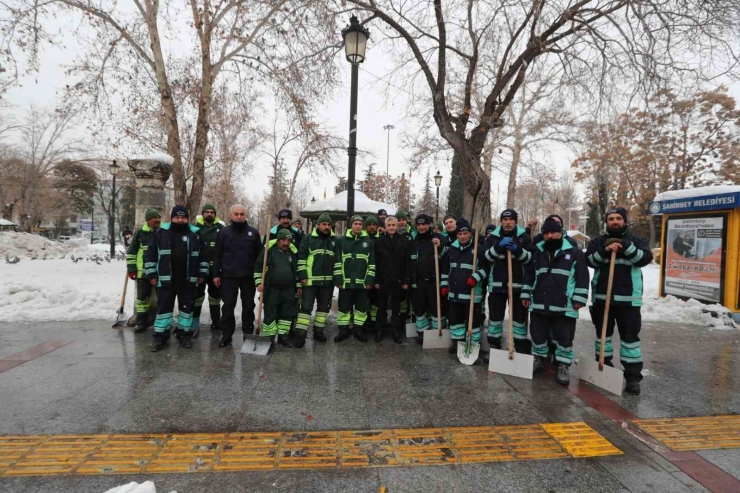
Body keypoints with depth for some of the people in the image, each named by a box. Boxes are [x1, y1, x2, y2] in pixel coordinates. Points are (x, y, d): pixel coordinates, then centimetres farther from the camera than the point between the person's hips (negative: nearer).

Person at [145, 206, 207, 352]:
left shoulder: (195, 234, 3)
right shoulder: (162, 232, 1)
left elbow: (203, 255, 9)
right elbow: (150, 254, 5)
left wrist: (202, 273, 5)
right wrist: (152, 274, 1)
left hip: (188, 280, 1)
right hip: (165, 279, 0)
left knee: (186, 307, 9)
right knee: (163, 307, 5)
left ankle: (184, 334, 22)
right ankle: (160, 336, 17)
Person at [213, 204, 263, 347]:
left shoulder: (253, 232, 4)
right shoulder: (224, 232, 3)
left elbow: (259, 255, 4)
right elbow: (217, 255, 4)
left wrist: (260, 274, -1)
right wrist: (216, 274, -2)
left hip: (249, 276, 1)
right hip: (228, 276, 0)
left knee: (248, 306, 9)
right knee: (228, 307, 4)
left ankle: (248, 334, 20)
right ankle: (226, 335, 15)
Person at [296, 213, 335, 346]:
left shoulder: (334, 240, 9)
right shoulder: (308, 238, -1)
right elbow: (301, 258, -4)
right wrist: (302, 275, -10)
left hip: (328, 281, 4)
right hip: (310, 280, -4)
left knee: (324, 307, 12)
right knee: (306, 307, -2)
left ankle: (318, 331, 25)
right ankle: (300, 334, 3)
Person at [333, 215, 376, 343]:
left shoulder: (369, 242, 6)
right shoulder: (341, 241, 4)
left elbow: (372, 263, 5)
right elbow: (337, 261, 1)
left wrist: (370, 280, -2)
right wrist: (338, 279, -5)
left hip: (362, 282, 1)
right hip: (346, 281, -1)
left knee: (361, 308, 9)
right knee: (344, 307, 7)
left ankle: (358, 330, 22)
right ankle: (343, 330, 20)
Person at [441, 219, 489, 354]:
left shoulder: (478, 248, -8)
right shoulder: (452, 249, 9)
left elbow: (486, 267, -7)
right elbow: (446, 269, 18)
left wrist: (475, 277, -20)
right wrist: (444, 284, 14)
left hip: (472, 293, -6)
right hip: (454, 293, 6)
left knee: (473, 320, 2)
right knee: (455, 318, 15)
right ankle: (457, 342, 31)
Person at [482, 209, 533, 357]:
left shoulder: (524, 237, 3)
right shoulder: (493, 237, 5)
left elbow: (530, 258, -3)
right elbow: (486, 256, -4)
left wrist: (517, 250, -19)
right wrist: (499, 246, -19)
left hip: (518, 284, -1)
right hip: (497, 283, 1)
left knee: (519, 316, 6)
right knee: (495, 315, 9)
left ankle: (522, 349, 18)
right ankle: (493, 346, 22)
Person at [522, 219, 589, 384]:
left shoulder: (574, 253, -1)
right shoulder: (537, 252, 10)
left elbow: (582, 277, -3)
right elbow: (529, 275, 16)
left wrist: (579, 298, -8)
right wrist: (526, 294, 12)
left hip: (564, 306, -3)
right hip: (539, 304, 4)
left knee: (564, 337, 4)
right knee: (538, 334, 13)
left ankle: (564, 366, 20)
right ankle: (538, 359, 32)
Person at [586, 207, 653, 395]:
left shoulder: (637, 240, 6)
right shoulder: (598, 241, 8)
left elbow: (646, 258, -9)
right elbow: (589, 260, -5)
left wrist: (626, 247, -22)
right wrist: (604, 251, -21)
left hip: (628, 298, -1)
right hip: (601, 296, 2)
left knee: (630, 335, 0)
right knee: (602, 332, 11)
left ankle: (633, 376, 8)